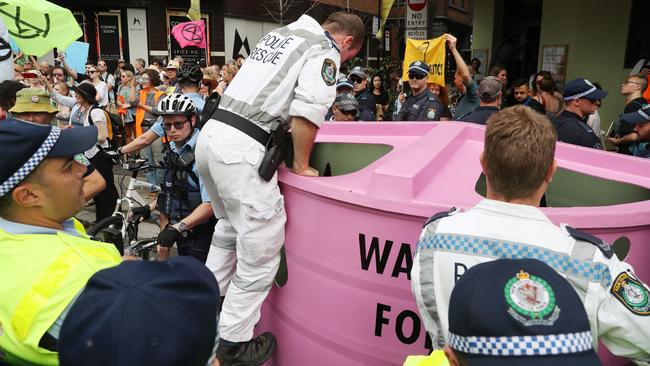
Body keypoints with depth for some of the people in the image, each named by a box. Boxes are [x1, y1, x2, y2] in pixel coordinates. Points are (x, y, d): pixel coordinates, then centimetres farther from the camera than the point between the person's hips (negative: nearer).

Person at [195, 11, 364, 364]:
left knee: (228, 230, 26)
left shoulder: (279, 34, 24)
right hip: (242, 151, -9)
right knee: (261, 249, 2)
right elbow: (308, 114, -14)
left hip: (211, 133, 10)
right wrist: (301, 165, 0)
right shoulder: (325, 51, -2)